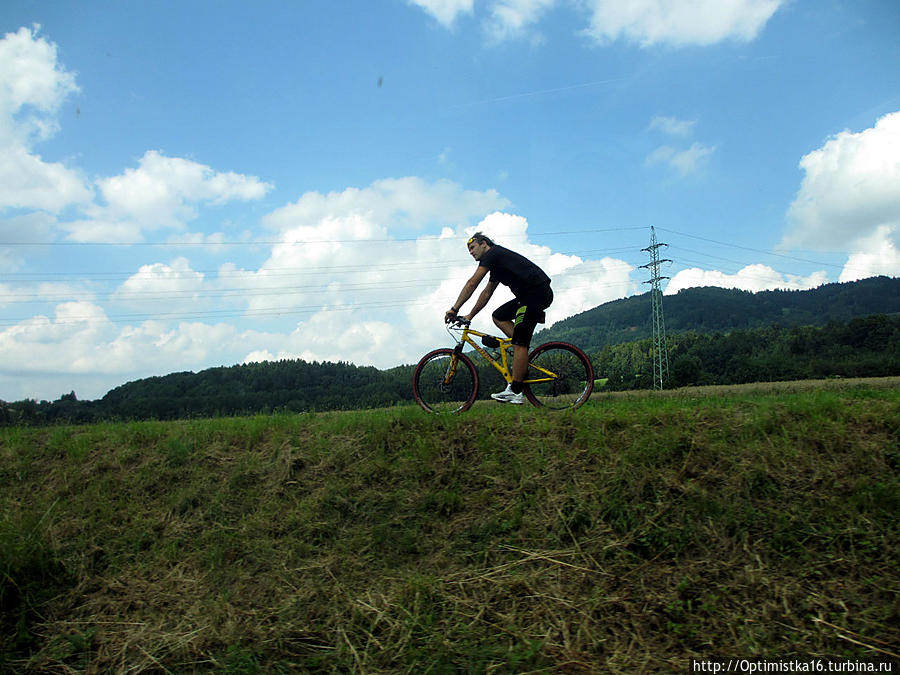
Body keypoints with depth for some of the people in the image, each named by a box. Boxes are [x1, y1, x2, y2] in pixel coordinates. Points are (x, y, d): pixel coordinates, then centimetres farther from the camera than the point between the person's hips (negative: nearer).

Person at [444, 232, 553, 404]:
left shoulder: (493, 253, -3)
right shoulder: (497, 264, 26)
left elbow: (472, 283, -9)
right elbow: (487, 293, 31)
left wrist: (454, 309, -7)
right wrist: (470, 316, 28)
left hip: (537, 292, -10)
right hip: (528, 295, 10)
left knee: (519, 343, -10)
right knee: (498, 317, 17)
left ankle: (515, 392, -7)